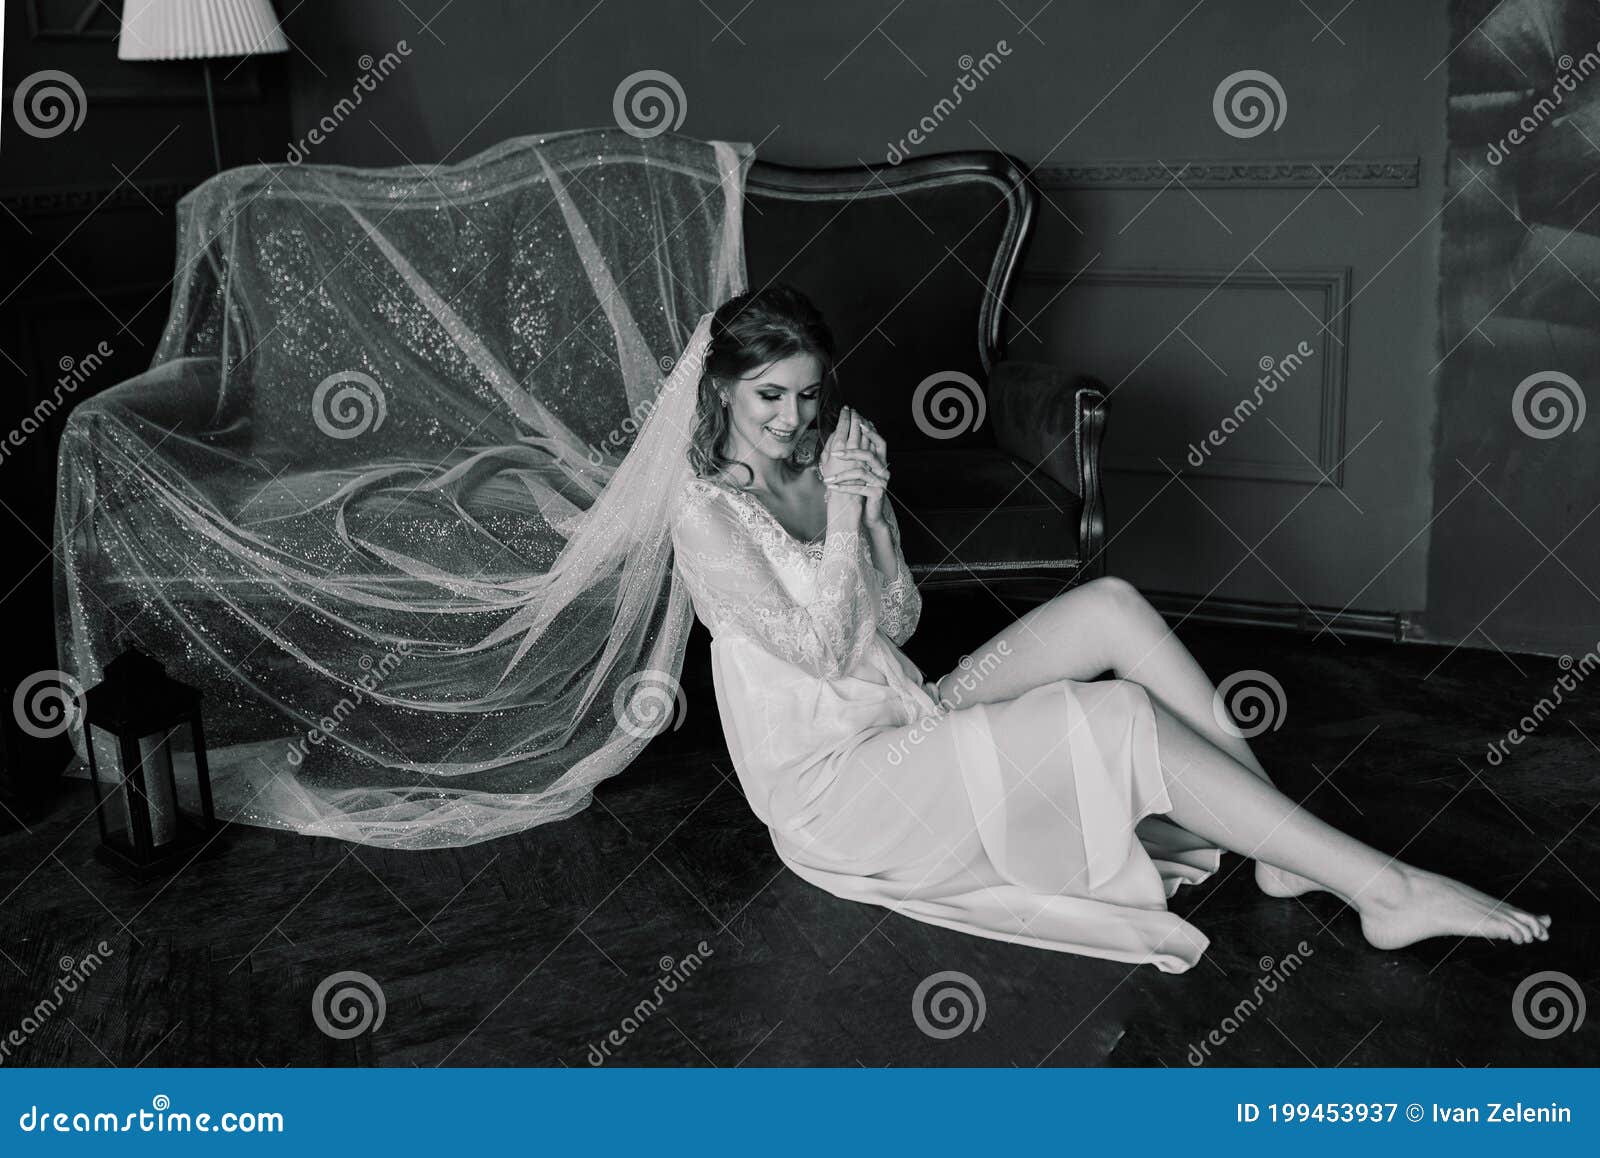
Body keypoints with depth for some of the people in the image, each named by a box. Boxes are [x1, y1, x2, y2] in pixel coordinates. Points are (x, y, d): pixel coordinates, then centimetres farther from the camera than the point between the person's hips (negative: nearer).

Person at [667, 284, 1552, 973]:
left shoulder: (839, 453, 6)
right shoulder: (705, 514, -14)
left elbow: (898, 620, 5)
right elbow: (819, 650, -18)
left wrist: (873, 519, -11)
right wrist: (842, 521, -20)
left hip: (912, 715, 7)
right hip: (832, 789, -7)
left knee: (1111, 606, -12)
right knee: (1126, 716, -24)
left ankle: (1286, 849, -11)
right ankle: (1385, 890, -19)